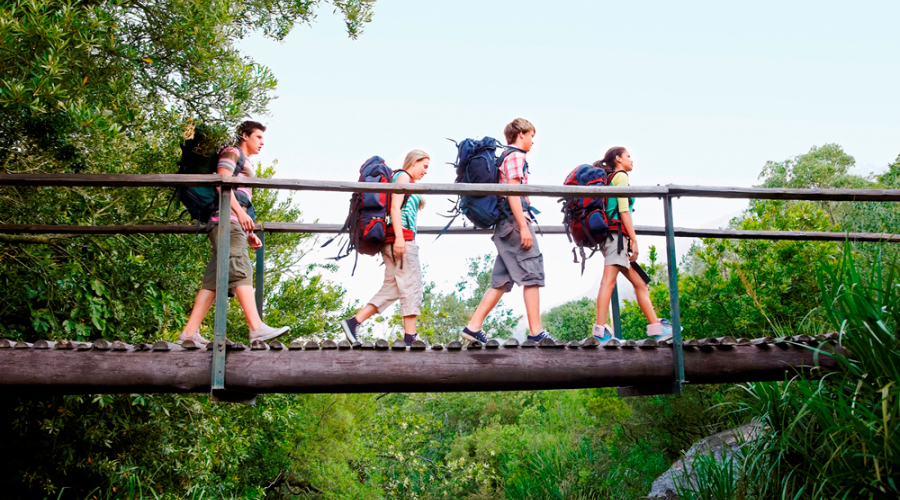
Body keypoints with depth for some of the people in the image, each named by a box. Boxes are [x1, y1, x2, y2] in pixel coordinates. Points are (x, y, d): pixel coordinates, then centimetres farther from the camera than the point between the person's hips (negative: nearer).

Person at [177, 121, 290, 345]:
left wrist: (249, 234, 20)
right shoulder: (232, 152, 7)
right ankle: (257, 328, -34)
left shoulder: (245, 164, 33)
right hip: (226, 218, -9)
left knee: (214, 278, 1)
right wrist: (240, 212, -19)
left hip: (235, 222, 9)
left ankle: (189, 332, -4)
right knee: (240, 268, -21)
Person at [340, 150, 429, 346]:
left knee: (391, 288, 6)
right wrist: (399, 237, -22)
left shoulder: (406, 180, 27)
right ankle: (410, 338, -9)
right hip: (402, 237, -10)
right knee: (411, 286, -9)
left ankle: (353, 322, 0)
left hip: (397, 241, 10)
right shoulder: (403, 176, -1)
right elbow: (395, 207, -13)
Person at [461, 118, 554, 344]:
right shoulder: (516, 156, -4)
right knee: (532, 274, -8)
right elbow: (512, 191, -15)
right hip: (514, 219, -10)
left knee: (502, 280, 8)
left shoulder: (504, 156, 24)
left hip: (504, 224, 10)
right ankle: (536, 333, -8)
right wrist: (524, 226, -20)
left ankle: (473, 327, 5)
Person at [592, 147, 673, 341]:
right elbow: (623, 210, -10)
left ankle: (656, 327, 8)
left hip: (611, 236, 10)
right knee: (609, 280, -18)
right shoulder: (620, 176, 1)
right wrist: (634, 239, -13)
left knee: (639, 283, 9)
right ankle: (600, 331, -25)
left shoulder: (609, 179, 27)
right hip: (618, 233, -10)